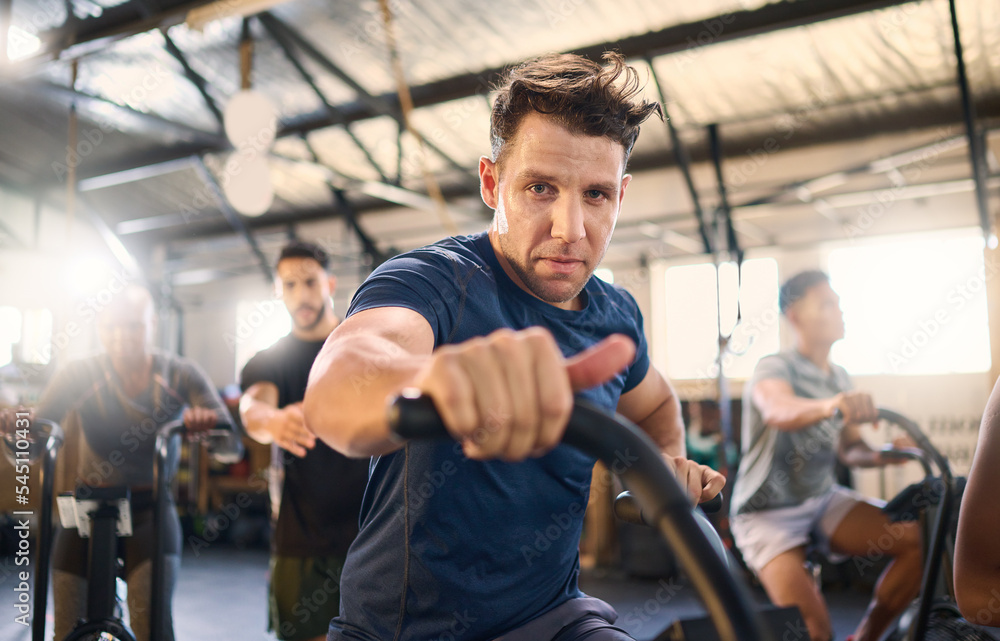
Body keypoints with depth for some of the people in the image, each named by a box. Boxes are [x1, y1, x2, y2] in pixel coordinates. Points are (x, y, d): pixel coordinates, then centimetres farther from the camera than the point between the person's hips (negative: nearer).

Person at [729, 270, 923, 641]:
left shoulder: (839, 377, 8)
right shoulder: (776, 368, -15)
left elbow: (849, 450, 9)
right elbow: (779, 411, -39)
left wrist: (880, 454, -14)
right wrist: (831, 405, -59)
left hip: (824, 500, 7)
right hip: (768, 513, -7)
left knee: (917, 540, -16)